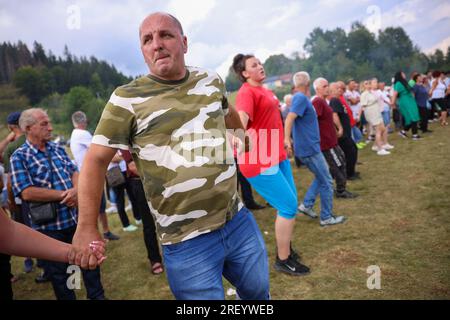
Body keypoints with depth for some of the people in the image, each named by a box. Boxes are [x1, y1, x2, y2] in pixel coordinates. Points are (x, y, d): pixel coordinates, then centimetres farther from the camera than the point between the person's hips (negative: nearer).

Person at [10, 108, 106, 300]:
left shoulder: (57, 148, 8)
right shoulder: (19, 157, -9)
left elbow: (74, 172, 7)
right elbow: (27, 193, -19)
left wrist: (75, 191, -15)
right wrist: (64, 194, -16)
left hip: (76, 217, 5)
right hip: (49, 226, -5)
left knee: (89, 258, 16)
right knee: (58, 271, 12)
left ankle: (97, 296, 35)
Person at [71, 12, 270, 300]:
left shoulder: (211, 80, 4)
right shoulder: (128, 98, -9)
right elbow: (96, 160, -8)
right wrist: (87, 228, -14)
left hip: (239, 221, 5)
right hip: (186, 243, -4)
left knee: (258, 292, 24)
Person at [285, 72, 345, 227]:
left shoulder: (300, 98, 11)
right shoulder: (301, 98, -16)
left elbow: (291, 119, 21)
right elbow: (289, 118, -29)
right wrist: (286, 139, -39)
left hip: (309, 146, 9)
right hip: (309, 148, -9)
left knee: (321, 178, 22)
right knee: (326, 182, 2)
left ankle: (307, 204, 19)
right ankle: (326, 217, 12)